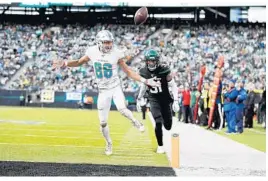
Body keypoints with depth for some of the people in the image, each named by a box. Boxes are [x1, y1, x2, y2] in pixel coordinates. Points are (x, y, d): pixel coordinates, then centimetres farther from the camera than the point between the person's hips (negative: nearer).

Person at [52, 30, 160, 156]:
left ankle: (134, 121, 2)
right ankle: (109, 144, 31)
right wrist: (64, 64, -9)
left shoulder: (116, 53, -12)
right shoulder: (92, 52, -8)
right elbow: (79, 62, 8)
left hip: (116, 88, -2)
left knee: (122, 110, -31)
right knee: (103, 122, 6)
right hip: (103, 91, 2)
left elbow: (128, 71, -4)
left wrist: (144, 81, -11)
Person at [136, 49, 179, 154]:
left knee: (168, 126, 5)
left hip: (166, 99, -1)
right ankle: (160, 146, 2)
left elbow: (173, 86, -11)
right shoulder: (144, 72, -8)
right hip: (154, 99, 1)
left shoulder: (164, 70, -18)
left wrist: (176, 101, -17)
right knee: (158, 122, -16)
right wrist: (139, 99, 17)